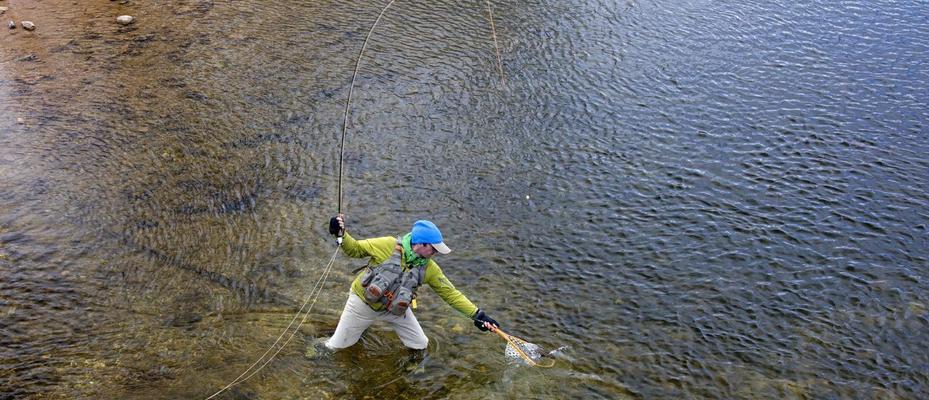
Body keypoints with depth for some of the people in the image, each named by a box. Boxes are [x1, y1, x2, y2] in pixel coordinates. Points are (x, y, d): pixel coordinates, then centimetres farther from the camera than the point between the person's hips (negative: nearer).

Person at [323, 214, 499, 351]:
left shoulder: (429, 268, -14)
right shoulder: (388, 246, -25)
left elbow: (450, 293, -10)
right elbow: (355, 249, -13)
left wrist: (477, 314, -17)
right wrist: (341, 234, -32)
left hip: (396, 309, 4)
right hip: (363, 303, -3)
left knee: (420, 346, 6)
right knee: (337, 346, 8)